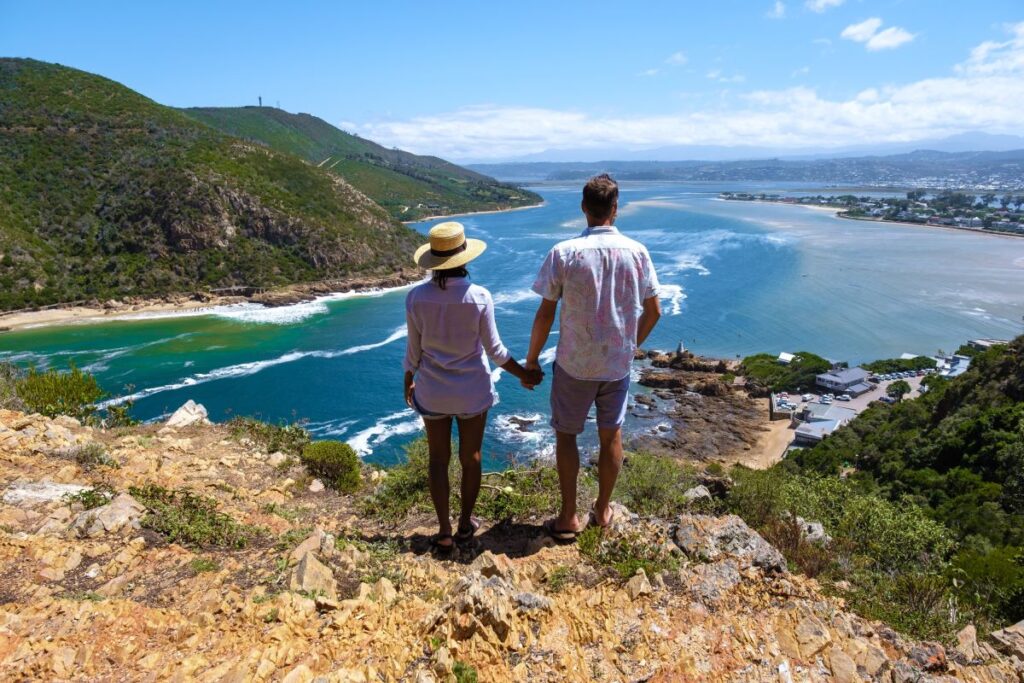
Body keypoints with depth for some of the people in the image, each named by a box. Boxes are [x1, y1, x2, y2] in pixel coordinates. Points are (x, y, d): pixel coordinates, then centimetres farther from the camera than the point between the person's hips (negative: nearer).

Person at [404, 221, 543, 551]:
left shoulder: (416, 297, -12)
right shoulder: (479, 297, -17)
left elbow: (414, 350, -3)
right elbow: (494, 349, -10)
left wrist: (409, 383, 15)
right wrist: (524, 373, 6)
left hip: (432, 391, 1)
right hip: (472, 390, -1)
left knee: (438, 459, 16)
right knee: (471, 457, 17)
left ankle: (444, 531, 23)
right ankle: (465, 524, 32)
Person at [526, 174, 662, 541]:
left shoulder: (563, 253, -14)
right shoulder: (637, 252, -5)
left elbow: (545, 314, -11)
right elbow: (653, 311, 2)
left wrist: (531, 360, 1)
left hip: (574, 364, -2)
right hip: (618, 363, 3)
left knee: (566, 435, 13)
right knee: (611, 435, 18)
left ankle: (569, 517, 22)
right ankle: (602, 509, 34)